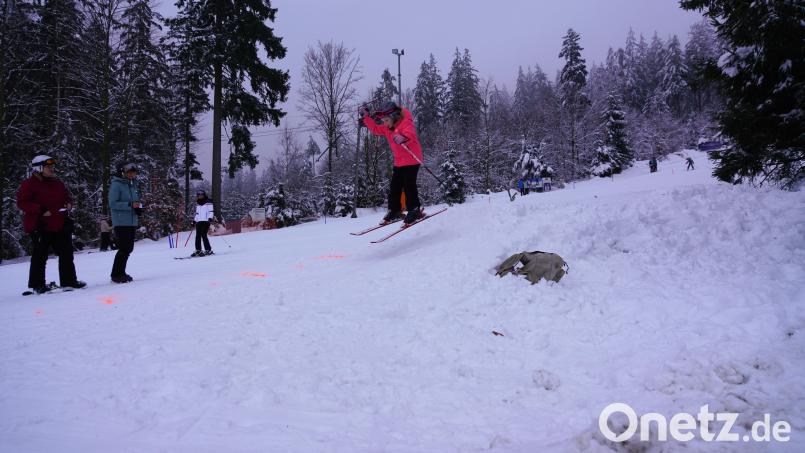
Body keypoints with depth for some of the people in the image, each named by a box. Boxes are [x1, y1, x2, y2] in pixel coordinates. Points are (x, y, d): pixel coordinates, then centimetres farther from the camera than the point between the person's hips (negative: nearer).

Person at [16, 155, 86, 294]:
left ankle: (68, 280, 17)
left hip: (60, 226, 7)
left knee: (66, 253, 8)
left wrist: (69, 204, 1)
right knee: (40, 256, 0)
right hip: (40, 226, -6)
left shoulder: (58, 183, 15)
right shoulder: (29, 184, -6)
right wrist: (41, 210, -23)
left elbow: (67, 197, 25)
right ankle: (37, 284, 11)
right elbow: (21, 203, -12)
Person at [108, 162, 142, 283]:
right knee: (124, 248, -10)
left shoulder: (134, 185, 12)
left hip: (132, 222, 8)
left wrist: (138, 207, 1)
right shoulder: (116, 185, -9)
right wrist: (130, 205, -23)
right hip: (121, 222, -8)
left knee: (129, 248, 11)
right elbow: (112, 204, -14)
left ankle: (121, 272, 23)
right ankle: (116, 274, 1)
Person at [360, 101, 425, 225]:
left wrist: (404, 138, -59)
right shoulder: (386, 128, 8)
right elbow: (375, 129, 22)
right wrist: (366, 117, 14)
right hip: (398, 162, 8)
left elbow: (411, 133, -36)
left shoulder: (406, 122, -16)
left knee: (409, 185, -13)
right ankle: (394, 211, 16)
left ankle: (414, 210, -5)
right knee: (394, 187, 7)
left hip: (411, 160, -8)